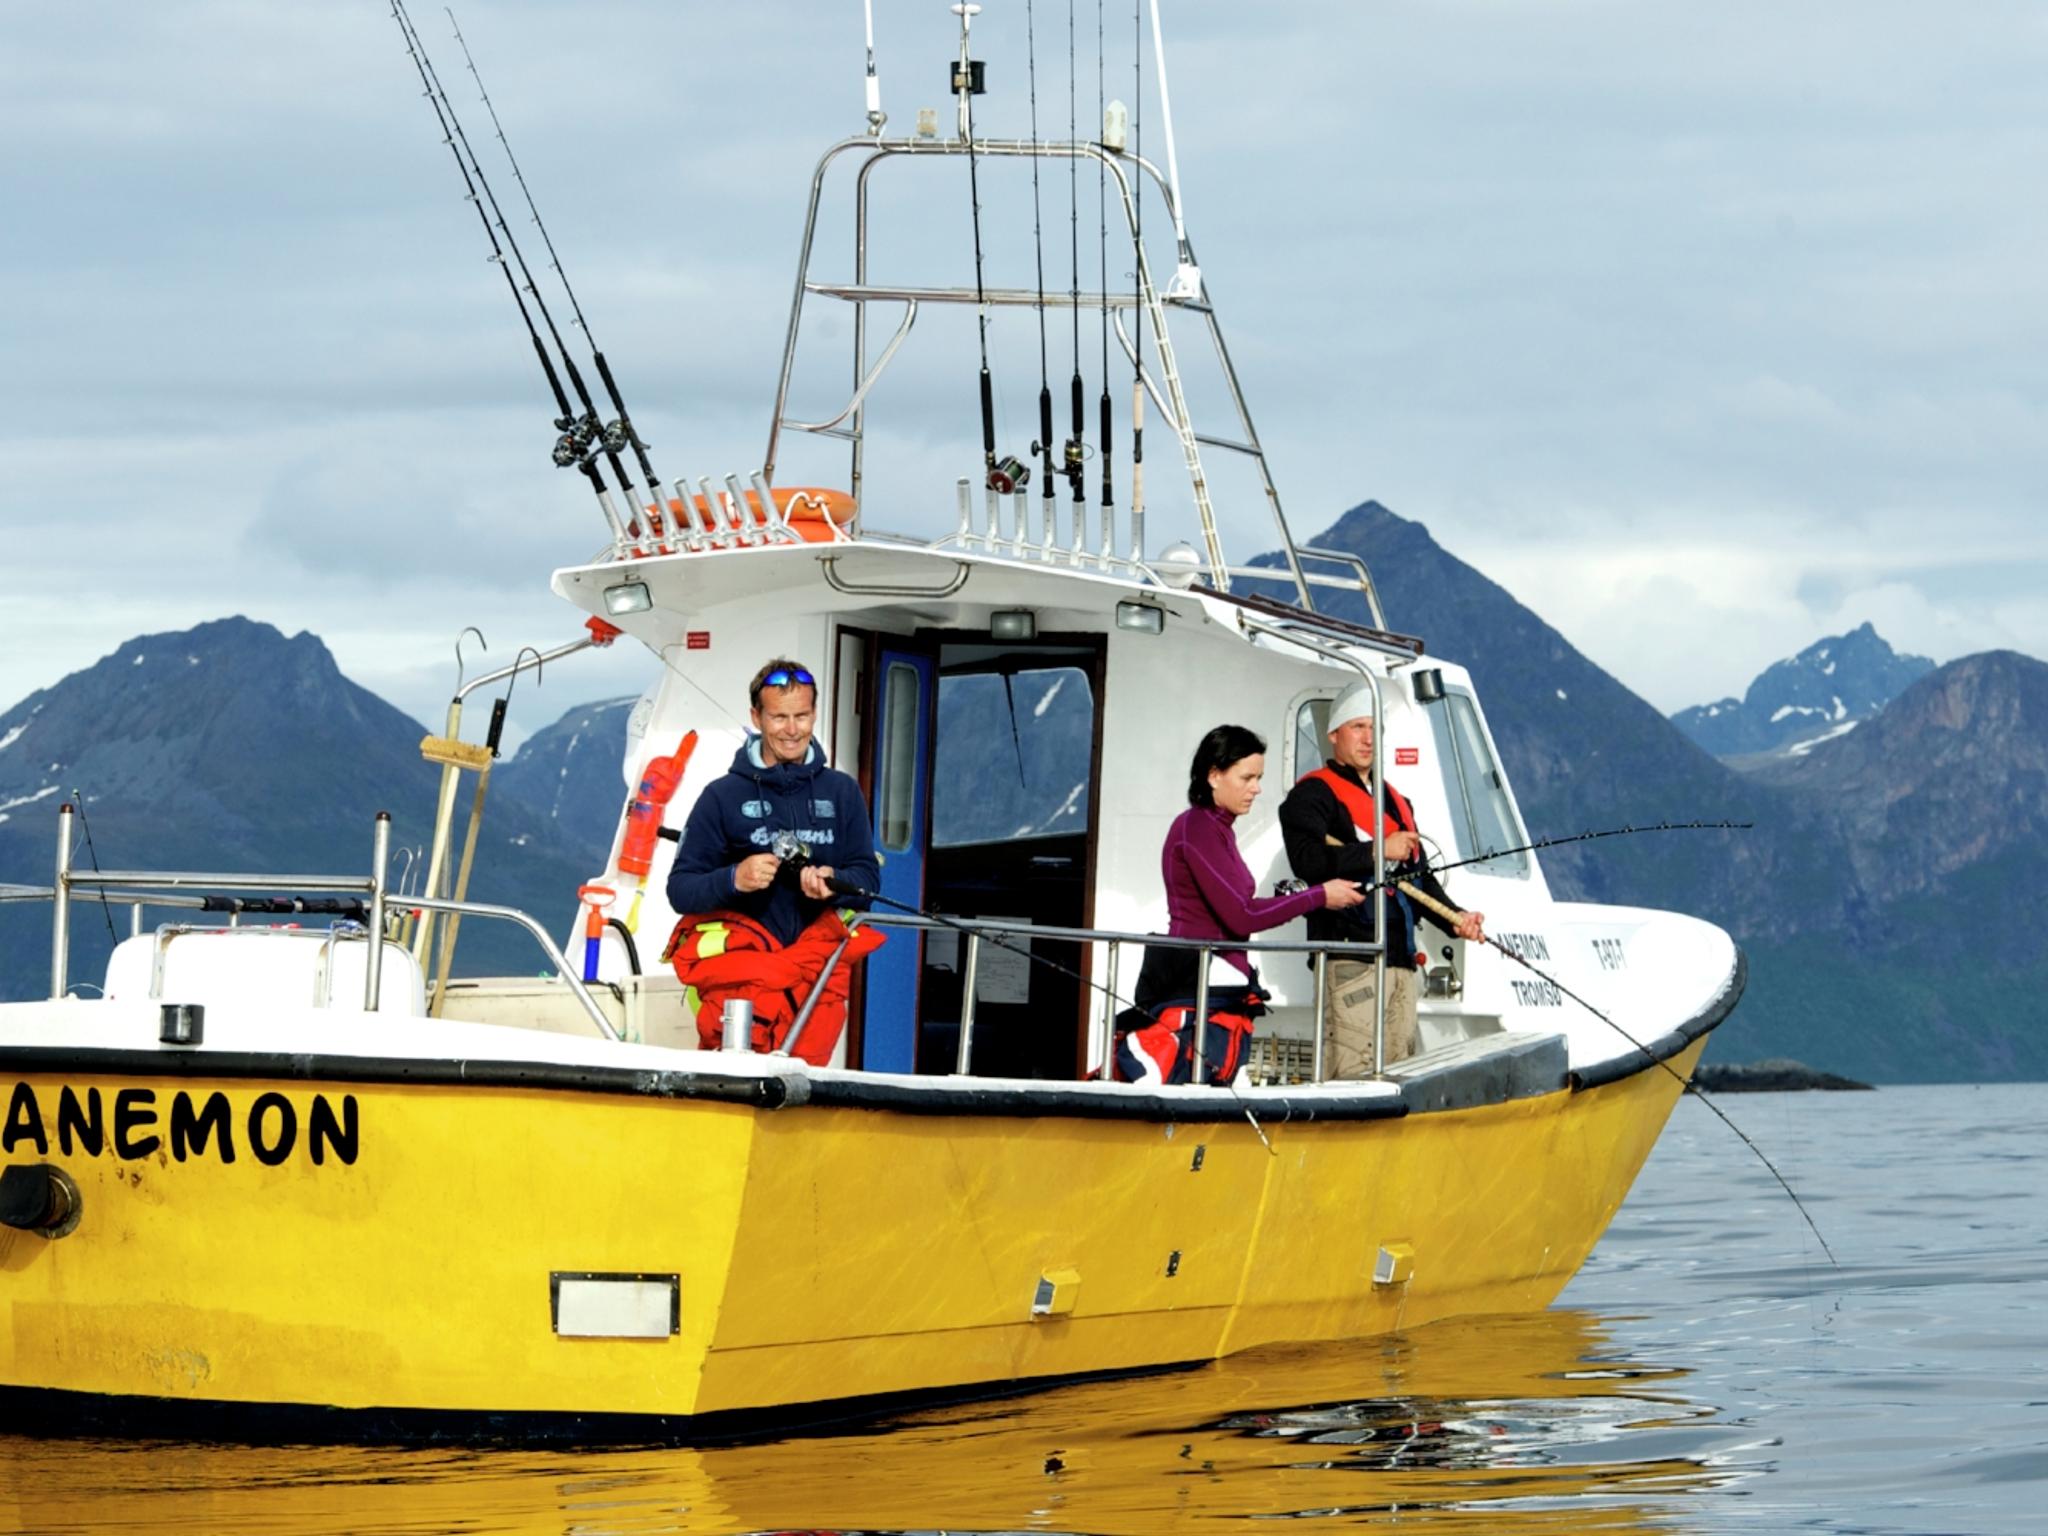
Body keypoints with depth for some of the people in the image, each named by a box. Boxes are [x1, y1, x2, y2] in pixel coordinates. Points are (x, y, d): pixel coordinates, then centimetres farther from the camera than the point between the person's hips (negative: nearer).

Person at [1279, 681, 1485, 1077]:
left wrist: (1455, 918, 10)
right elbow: (1306, 861, -17)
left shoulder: (1396, 801, 26)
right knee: (1355, 1072, -17)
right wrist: (1378, 851, -17)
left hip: (1400, 958, 9)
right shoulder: (1314, 793, 0)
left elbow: (1420, 878, 27)